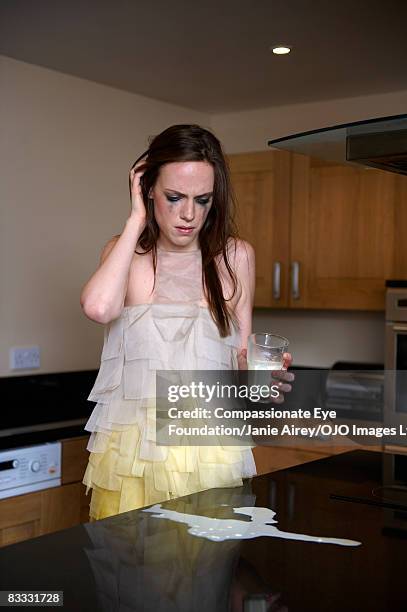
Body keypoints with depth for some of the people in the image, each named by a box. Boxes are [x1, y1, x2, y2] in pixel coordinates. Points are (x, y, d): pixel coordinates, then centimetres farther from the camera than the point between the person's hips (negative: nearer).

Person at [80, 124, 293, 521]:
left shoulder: (234, 256, 4)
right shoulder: (124, 253, 4)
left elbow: (240, 354, 10)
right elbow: (99, 307, -20)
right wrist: (137, 219, -9)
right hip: (131, 442, 0)